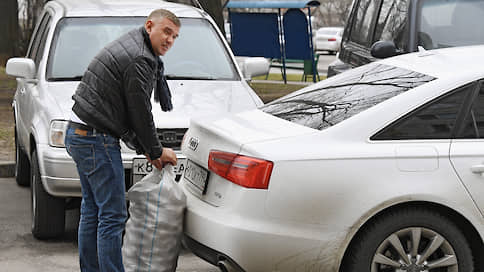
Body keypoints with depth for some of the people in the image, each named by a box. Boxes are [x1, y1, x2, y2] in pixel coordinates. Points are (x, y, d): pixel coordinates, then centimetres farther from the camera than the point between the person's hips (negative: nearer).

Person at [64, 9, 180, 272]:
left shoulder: (128, 48, 17)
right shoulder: (140, 60, -16)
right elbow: (140, 114, -14)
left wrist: (145, 149, 18)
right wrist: (156, 151, 1)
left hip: (78, 133, 11)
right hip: (97, 139, -11)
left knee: (92, 210, 16)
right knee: (112, 215, -7)